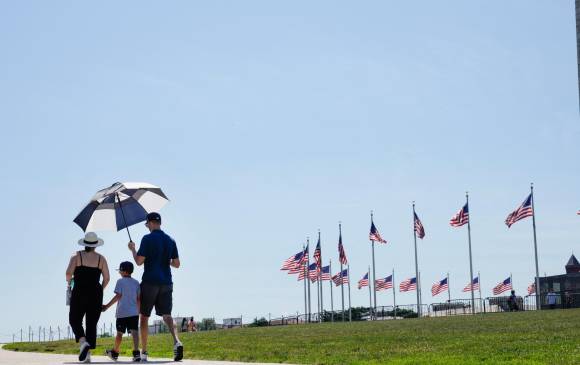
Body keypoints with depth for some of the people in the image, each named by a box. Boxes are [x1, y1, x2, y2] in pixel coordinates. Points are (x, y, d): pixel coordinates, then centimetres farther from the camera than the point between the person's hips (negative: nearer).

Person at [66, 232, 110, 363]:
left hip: (79, 293, -2)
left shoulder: (77, 256, 0)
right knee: (91, 324, 7)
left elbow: (68, 273, -10)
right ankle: (88, 354, 1)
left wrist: (69, 281, 12)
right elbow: (106, 278, 0)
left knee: (75, 321, 8)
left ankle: (83, 342, -19)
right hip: (95, 294, 2)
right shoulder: (101, 258, 4)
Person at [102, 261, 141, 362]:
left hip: (122, 312, -3)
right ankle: (136, 353, -24)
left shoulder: (120, 281, -3)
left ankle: (115, 353, 24)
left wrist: (107, 306, -4)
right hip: (134, 312, 3)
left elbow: (118, 296, -9)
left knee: (119, 333, 9)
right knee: (134, 332, -8)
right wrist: (138, 310, 20)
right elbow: (138, 298, 10)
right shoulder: (136, 283, 10)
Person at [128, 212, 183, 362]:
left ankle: (144, 352, 11)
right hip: (166, 283, 4)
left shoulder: (148, 239, -7)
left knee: (144, 317, 8)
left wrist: (132, 249, 9)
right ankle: (177, 342, -26)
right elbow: (177, 264, 9)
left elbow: (139, 261, -9)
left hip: (150, 282, -4)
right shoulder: (170, 241, 9)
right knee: (167, 315, 0)